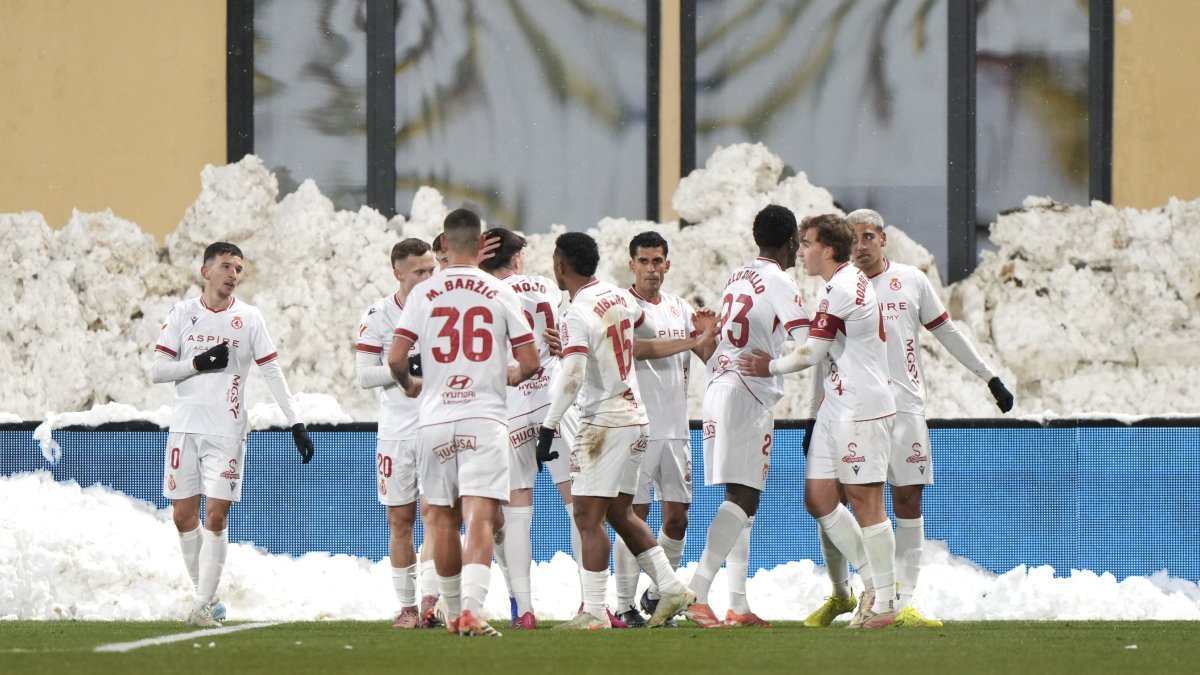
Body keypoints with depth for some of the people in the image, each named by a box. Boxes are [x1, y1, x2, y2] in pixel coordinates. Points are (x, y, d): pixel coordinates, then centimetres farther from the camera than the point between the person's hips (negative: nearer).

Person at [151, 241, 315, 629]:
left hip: (227, 432, -2)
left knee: (216, 516, -9)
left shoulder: (249, 319, 4)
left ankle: (203, 606, -9)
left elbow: (272, 374, 4)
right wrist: (199, 363, -13)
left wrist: (296, 424, -3)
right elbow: (157, 371, 3)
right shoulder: (183, 314, 6)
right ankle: (206, 595, 15)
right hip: (185, 426, 2)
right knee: (184, 516, 3)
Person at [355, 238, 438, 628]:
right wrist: (407, 368, -20)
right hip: (396, 431, 0)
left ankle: (430, 600, -9)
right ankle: (407, 606, 10)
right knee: (400, 521, 4)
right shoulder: (378, 316, -3)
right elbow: (365, 376, -7)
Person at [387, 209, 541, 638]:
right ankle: (471, 609, -25)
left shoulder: (423, 294, 1)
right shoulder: (500, 294, 1)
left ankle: (451, 607, 26)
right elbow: (530, 363, 1)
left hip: (435, 419, 2)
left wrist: (410, 385, 18)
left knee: (443, 518, 15)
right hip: (484, 417, -2)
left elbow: (396, 359, -4)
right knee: (480, 516, -9)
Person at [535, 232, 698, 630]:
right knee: (620, 513, 17)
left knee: (588, 516, -6)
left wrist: (548, 426, -21)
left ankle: (593, 612, -9)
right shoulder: (620, 297, 9)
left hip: (603, 421, -9)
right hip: (636, 416, 9)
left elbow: (571, 377, -24)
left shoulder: (578, 315, -16)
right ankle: (672, 588, 12)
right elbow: (648, 333, 29)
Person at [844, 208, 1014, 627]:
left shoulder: (911, 280, 7)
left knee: (908, 500, -3)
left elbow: (947, 333, 14)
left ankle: (904, 603, -1)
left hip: (904, 406, 0)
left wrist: (989, 377, 12)